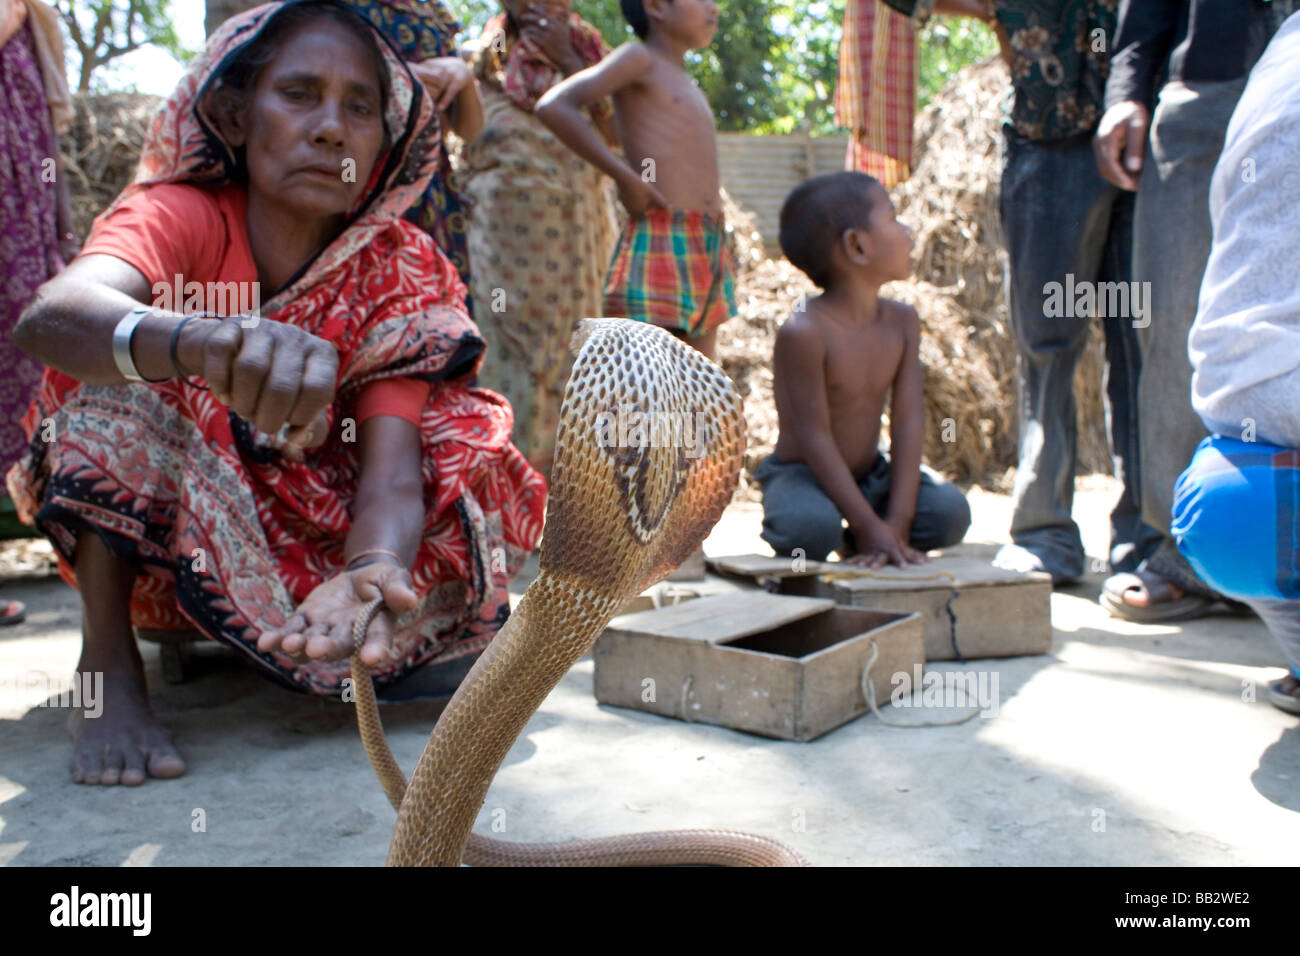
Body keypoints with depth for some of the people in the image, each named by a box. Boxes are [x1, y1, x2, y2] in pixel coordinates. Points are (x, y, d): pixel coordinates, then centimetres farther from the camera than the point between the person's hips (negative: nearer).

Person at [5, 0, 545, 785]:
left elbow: (393, 463, -30)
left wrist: (372, 569, -53)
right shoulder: (180, 215, -20)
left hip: (309, 533, 2)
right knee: (124, 359, -27)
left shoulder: (398, 272, -16)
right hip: (150, 536, -2)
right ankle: (110, 665, -20)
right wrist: (209, 342, -66)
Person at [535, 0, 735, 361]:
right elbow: (553, 106, -15)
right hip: (660, 247, -8)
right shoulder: (639, 58, -2)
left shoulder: (687, 84, 22)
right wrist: (625, 176, -16)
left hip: (711, 248, 8)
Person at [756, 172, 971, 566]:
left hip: (871, 473, 6)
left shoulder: (902, 321, -4)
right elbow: (816, 437, -24)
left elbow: (907, 420, -9)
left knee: (950, 512, -17)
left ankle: (855, 547, 7)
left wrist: (897, 521, -18)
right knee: (812, 527, -37)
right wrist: (869, 526, -25)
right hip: (800, 474, -6)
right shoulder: (803, 331, -24)